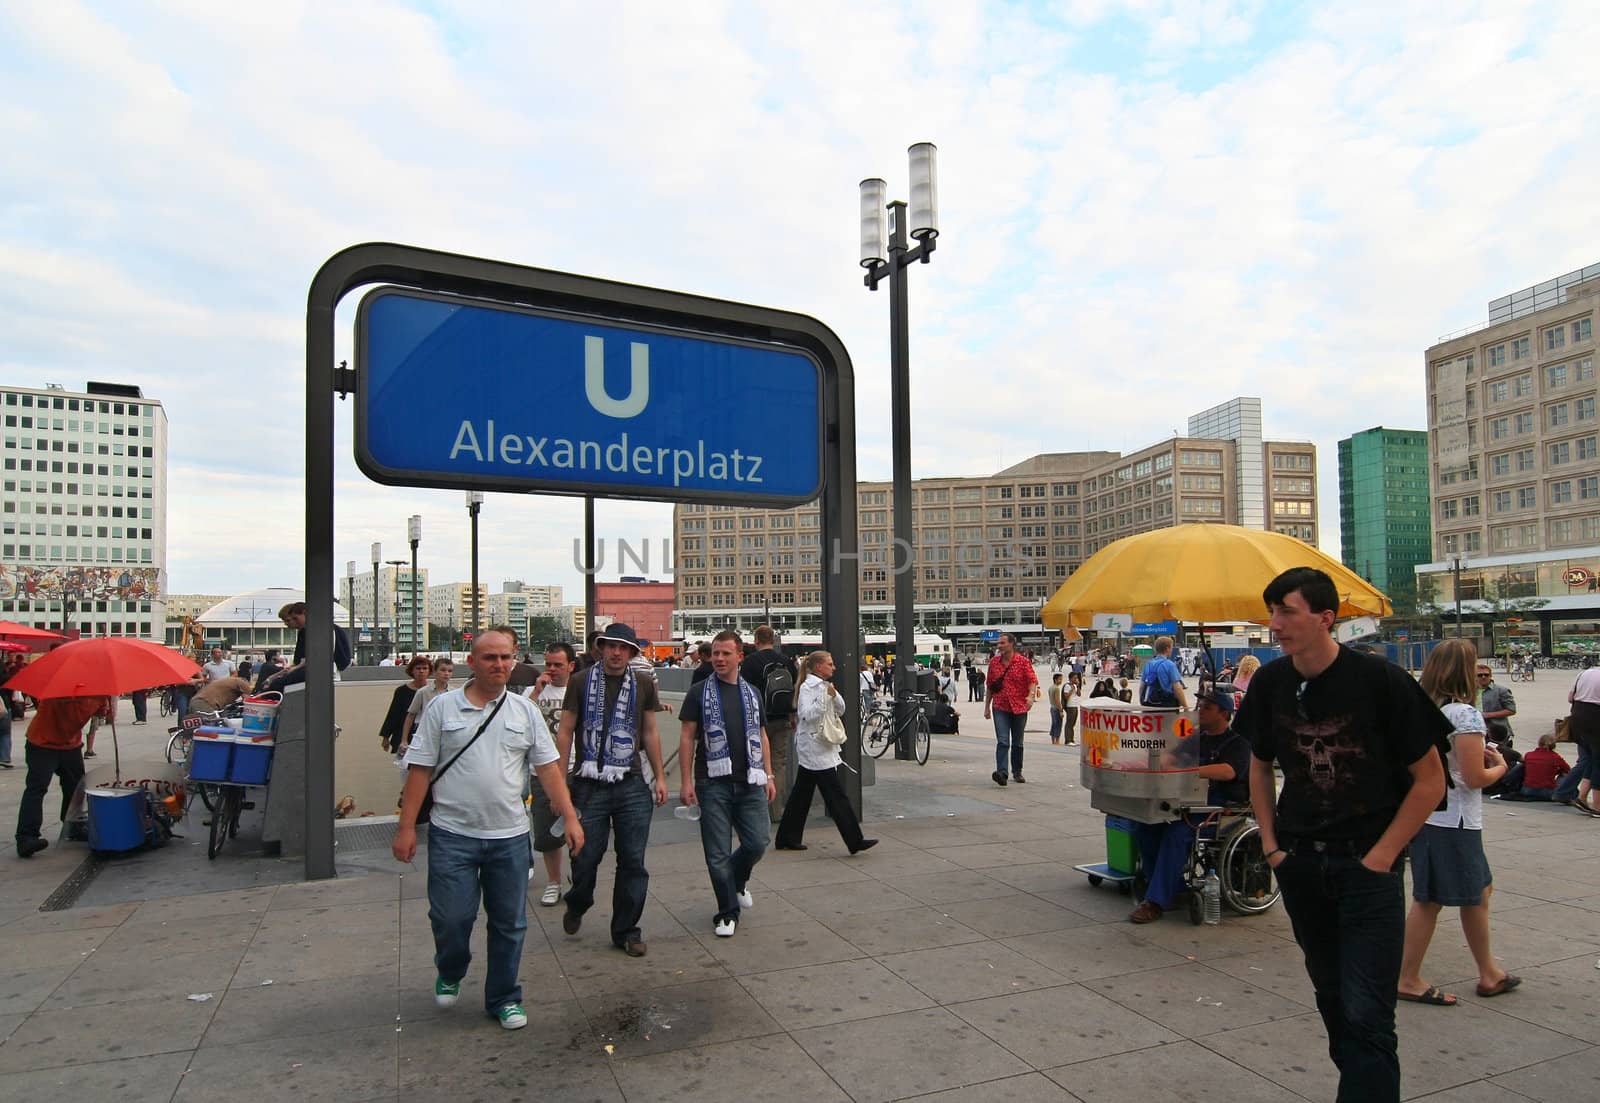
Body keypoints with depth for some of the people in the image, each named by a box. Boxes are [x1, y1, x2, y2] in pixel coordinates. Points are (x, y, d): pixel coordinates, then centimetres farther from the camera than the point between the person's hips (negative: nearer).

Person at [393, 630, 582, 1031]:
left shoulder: (525, 710, 5)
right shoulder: (443, 707, -1)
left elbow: (548, 768, 4)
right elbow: (419, 770, -1)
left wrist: (570, 817, -3)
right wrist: (406, 827, -5)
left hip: (509, 836, 2)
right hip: (452, 835, -2)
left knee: (509, 922, 9)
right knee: (451, 918, 3)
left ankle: (504, 999, 26)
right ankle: (449, 974, 35)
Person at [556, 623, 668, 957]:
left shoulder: (643, 685, 7)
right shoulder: (580, 682, 0)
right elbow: (565, 732, 2)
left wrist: (660, 778, 10)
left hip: (632, 786, 2)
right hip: (589, 786, -2)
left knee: (633, 861, 4)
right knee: (585, 857, 4)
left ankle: (626, 931, 19)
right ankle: (577, 906, 36)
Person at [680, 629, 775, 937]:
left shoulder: (752, 693, 13)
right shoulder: (699, 693, 2)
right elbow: (687, 737, 0)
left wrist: (768, 776, 12)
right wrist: (687, 781, -7)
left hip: (750, 783, 3)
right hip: (713, 784, -3)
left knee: (757, 844, 1)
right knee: (718, 854, 1)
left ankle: (738, 880, 32)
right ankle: (728, 912, 16)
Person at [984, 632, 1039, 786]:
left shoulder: (1023, 662, -2)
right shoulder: (994, 662, 6)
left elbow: (1033, 680, -10)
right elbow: (990, 686, 13)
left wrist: (1031, 695, -30)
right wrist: (987, 707, 13)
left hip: (1019, 708, 0)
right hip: (1000, 707, 1)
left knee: (1017, 743, 12)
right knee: (1002, 741, -14)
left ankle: (1017, 772, 26)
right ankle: (1001, 772, -23)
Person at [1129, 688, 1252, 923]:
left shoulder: (1238, 743, 0)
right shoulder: (1196, 738, 23)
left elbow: (1228, 771, -20)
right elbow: (1173, 758, 14)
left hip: (1222, 808, -7)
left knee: (1176, 833, -32)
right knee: (1143, 826, -16)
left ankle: (1156, 901, -27)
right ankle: (1173, 890, -8)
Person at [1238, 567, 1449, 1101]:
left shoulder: (1380, 680, -14)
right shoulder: (1269, 683, -2)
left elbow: (1430, 780, -7)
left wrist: (1380, 856, -11)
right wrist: (1270, 843, 4)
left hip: (1367, 864, -4)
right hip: (1299, 864, 5)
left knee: (1366, 1013, -8)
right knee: (1331, 994, 19)